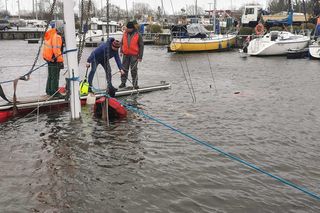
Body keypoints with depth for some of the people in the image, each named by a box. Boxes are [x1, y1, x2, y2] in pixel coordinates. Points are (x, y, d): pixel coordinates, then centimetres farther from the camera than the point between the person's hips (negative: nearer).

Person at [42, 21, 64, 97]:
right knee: (55, 77, -1)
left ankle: (49, 90, 31)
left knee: (50, 76, 21)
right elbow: (56, 49, -25)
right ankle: (54, 92, 6)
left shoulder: (50, 33, 8)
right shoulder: (57, 36, -21)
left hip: (49, 57, 10)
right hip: (54, 59, -10)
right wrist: (61, 60, -21)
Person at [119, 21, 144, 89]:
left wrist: (140, 56, -8)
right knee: (124, 69, 6)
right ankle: (123, 82, 14)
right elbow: (122, 43, 19)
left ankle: (135, 84, 8)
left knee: (134, 70, 0)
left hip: (134, 55, -4)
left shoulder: (138, 35, -6)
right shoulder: (125, 34, 6)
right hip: (125, 55, 4)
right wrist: (121, 51, 7)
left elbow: (141, 46, -4)